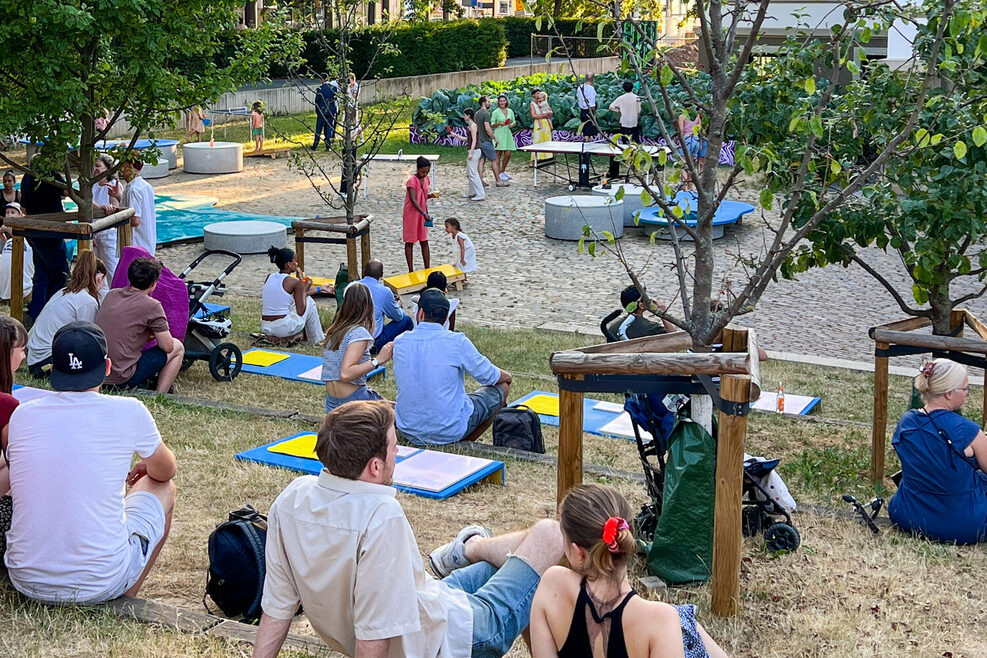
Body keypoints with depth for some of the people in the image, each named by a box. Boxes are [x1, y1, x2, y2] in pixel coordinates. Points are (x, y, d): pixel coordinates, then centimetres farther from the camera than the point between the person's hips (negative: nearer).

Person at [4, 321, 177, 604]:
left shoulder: (22, 415, -1)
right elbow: (166, 471, 11)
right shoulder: (129, 412, -10)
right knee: (162, 488, 20)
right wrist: (145, 466, 36)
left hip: (27, 582, 4)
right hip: (100, 585, -3)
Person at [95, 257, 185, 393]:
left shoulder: (111, 294, 8)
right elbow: (167, 346, -4)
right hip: (122, 379, -7)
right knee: (178, 347, 11)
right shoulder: (152, 306, -12)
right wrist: (156, 334, 18)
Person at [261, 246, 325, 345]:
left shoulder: (269, 277, 8)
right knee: (309, 301, 16)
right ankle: (317, 340, 22)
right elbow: (301, 311, -5)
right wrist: (305, 289, 7)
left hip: (265, 328, 7)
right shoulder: (294, 282, -10)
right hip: (284, 328, -7)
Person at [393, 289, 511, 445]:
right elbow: (489, 376, -3)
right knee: (501, 387, 17)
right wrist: (506, 376, 20)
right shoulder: (457, 342, -16)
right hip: (449, 431, -5)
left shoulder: (399, 342, -5)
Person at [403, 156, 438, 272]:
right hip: (411, 215, -7)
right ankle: (411, 270, 8)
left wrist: (431, 195, 0)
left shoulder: (425, 179, 3)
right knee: (409, 242, 3)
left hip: (422, 214, 7)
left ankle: (427, 268, 15)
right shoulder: (412, 180, -20)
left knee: (424, 241, 9)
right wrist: (424, 213, -40)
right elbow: (413, 200, -31)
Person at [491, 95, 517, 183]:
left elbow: (514, 121, 20)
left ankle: (502, 171, 20)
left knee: (508, 154, 0)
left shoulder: (510, 111, 12)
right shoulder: (495, 112, -2)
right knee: (498, 155, -4)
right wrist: (499, 124, -18)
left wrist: (512, 124, -2)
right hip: (499, 135, -5)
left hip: (508, 134, 5)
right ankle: (498, 176, 0)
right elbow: (492, 124, -1)